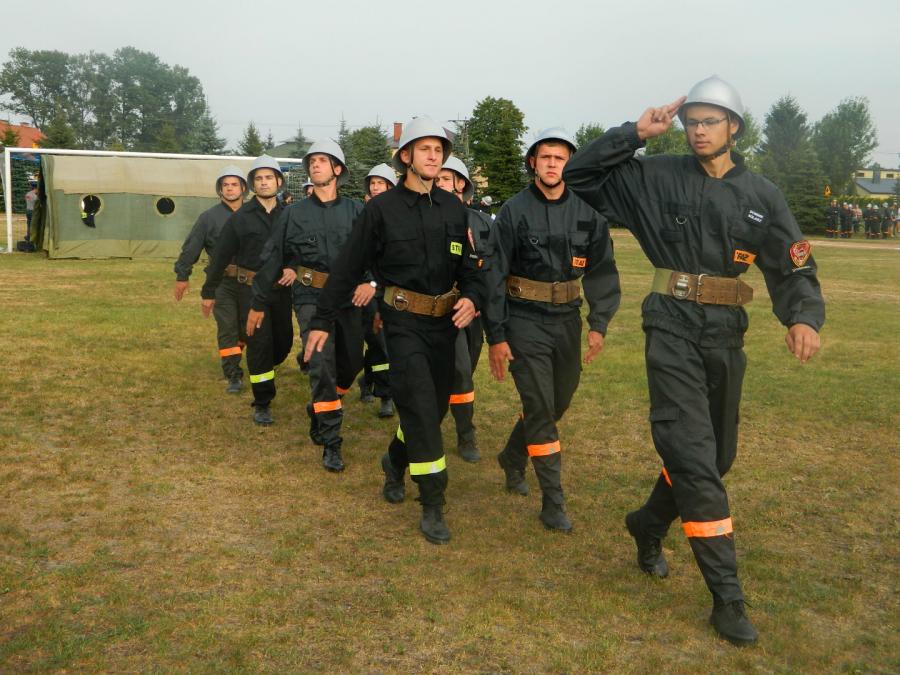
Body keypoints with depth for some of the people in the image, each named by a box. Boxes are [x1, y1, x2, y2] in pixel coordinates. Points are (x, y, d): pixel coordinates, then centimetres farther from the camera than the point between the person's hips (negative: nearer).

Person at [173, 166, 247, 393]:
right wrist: (182, 276, 2)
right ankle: (234, 376, 2)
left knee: (246, 327, 13)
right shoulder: (209, 217, 0)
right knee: (227, 329, -3)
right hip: (223, 282, -2)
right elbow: (190, 248, 3)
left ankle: (232, 356, 38)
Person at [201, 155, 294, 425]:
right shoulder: (240, 217, -1)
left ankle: (263, 373, 42)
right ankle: (262, 404, 5)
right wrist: (208, 292, 5)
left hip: (281, 289, 3)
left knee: (284, 341, 10)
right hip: (251, 289, -3)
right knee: (260, 343, -6)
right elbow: (220, 256, 3)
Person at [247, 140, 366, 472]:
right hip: (311, 298, -2)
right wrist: (258, 304, 12)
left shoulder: (355, 210, 5)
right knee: (322, 364, -14)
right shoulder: (293, 213, 7)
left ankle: (318, 411, 39)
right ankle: (331, 443, -7)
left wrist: (371, 282, -22)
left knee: (351, 363, 10)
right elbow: (272, 258, 11)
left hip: (348, 298, 2)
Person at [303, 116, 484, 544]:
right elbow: (348, 268, -2)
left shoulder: (454, 209, 7)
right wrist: (322, 320, -3)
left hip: (444, 321, 5)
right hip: (403, 321, -5)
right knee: (422, 407, -12)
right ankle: (432, 506, -2)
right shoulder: (381, 208, -5)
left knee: (436, 406, 13)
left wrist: (472, 297, -9)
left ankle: (395, 462, 41)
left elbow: (468, 264, 12)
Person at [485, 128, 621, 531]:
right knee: (540, 409, -5)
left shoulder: (587, 213, 2)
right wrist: (496, 336, -8)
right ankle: (553, 503, 5)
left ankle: (512, 458, 42)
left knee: (558, 404, 16)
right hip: (525, 320, -4)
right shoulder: (513, 212, -6)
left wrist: (599, 324, -5)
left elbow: (602, 270, 6)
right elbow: (495, 275, -5)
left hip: (567, 320, 4)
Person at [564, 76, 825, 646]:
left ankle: (649, 525, 41)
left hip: (727, 335, 4)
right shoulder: (659, 178, 1)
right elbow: (580, 176, 2)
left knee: (716, 455, 15)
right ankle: (728, 594, -3)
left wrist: (804, 318, -16)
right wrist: (636, 134, -7)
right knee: (693, 454, -11)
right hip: (673, 327, -4)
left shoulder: (761, 195, 6)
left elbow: (794, 267, 4)